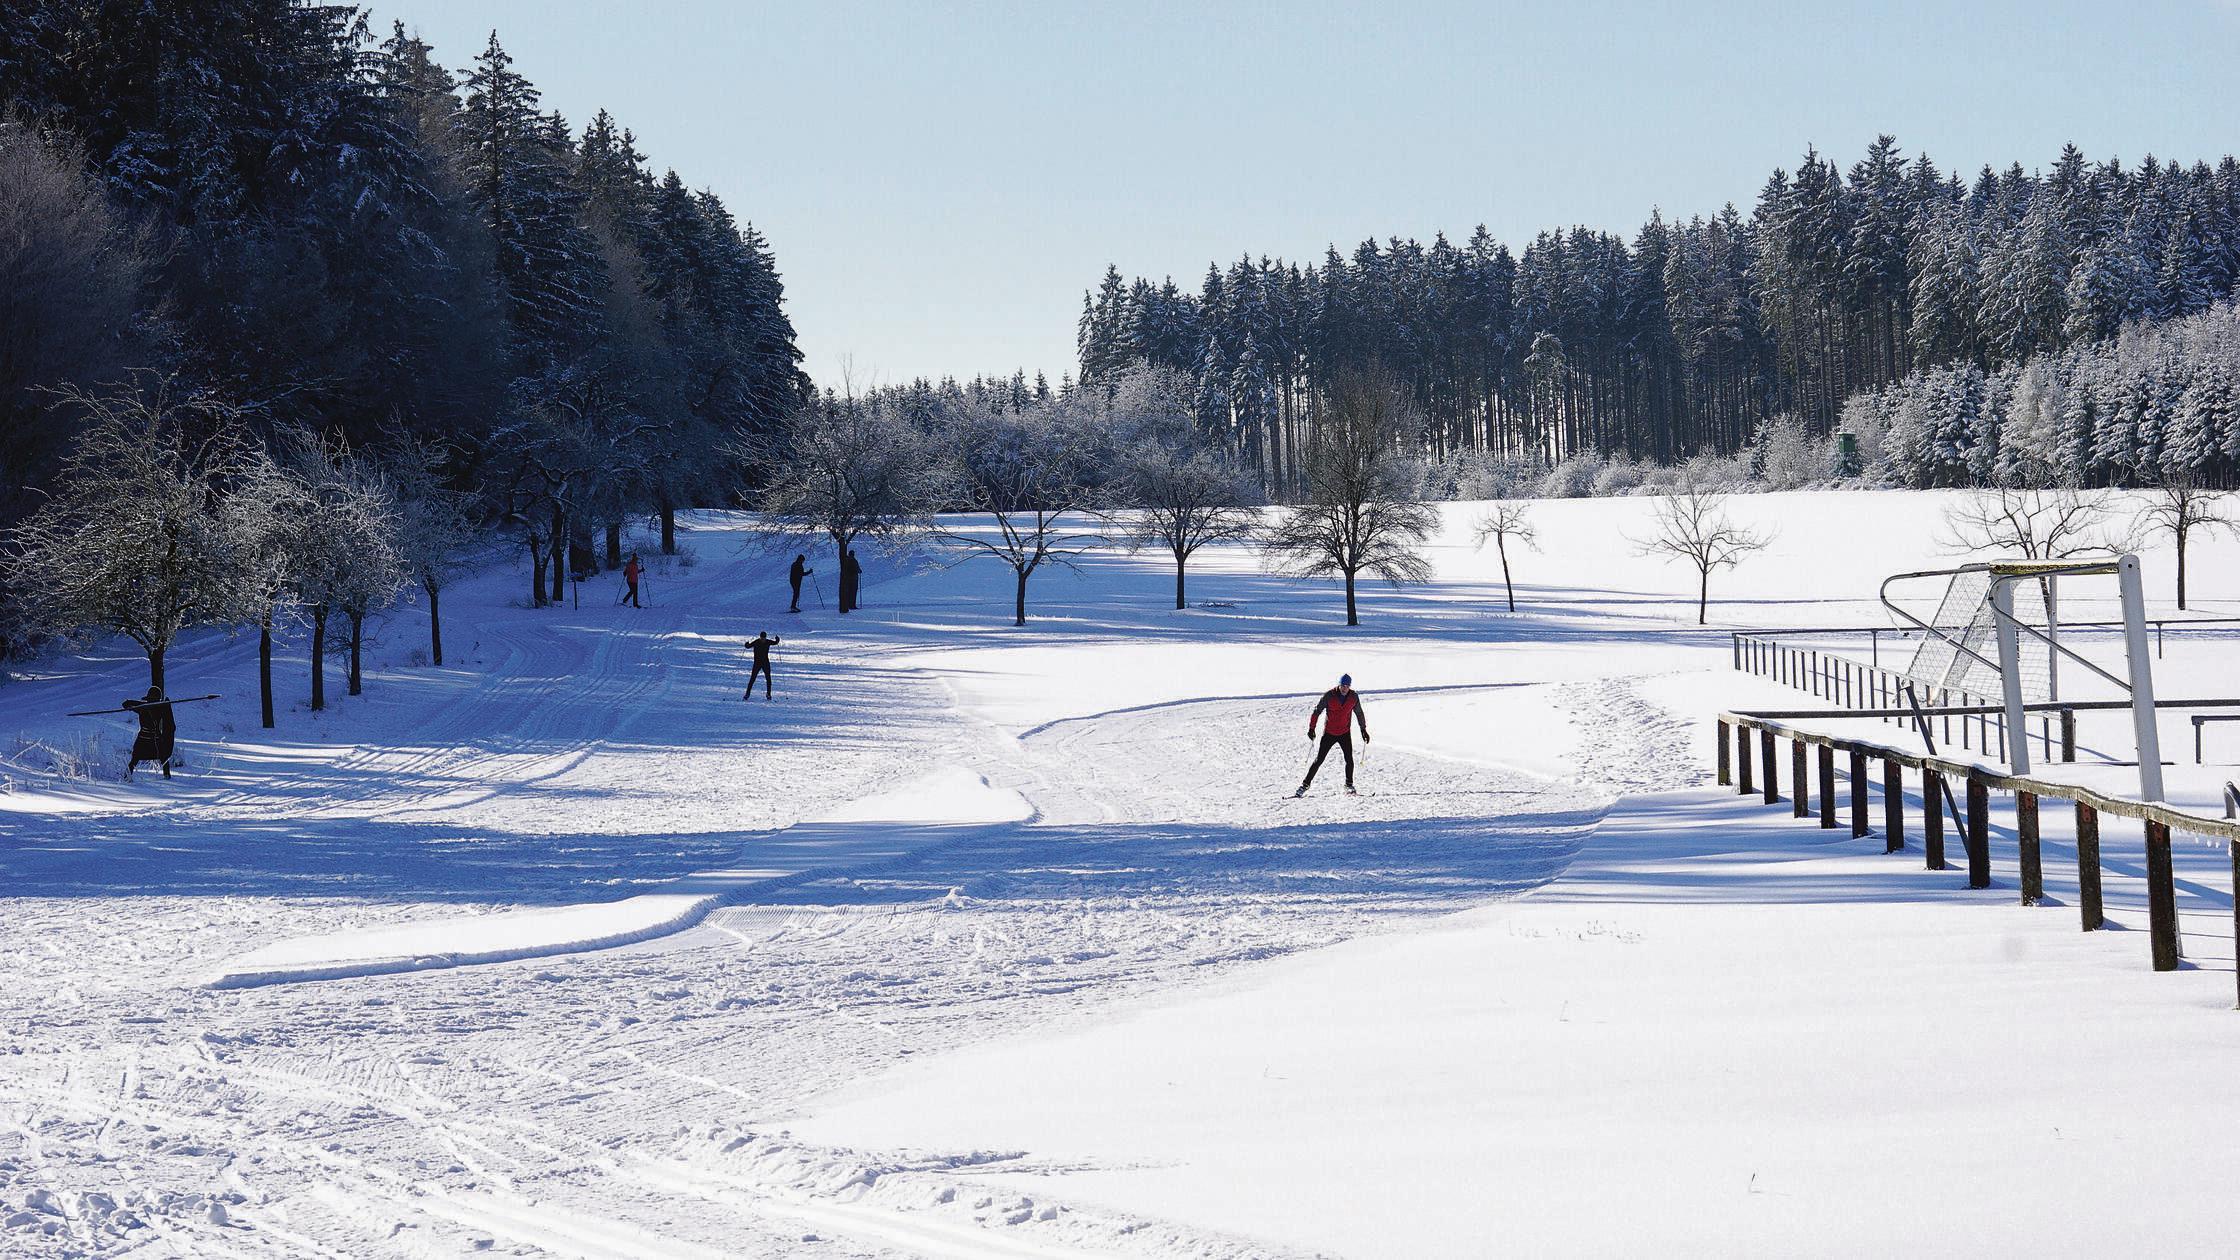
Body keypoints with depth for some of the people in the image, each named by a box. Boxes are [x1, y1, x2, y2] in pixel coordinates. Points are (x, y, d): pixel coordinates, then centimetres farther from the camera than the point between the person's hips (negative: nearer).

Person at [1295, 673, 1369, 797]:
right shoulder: (1329, 696, -15)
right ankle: (1305, 785, 4)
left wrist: (1363, 730, 13)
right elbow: (1316, 711, -9)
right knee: (1319, 760, -2)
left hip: (1345, 733, 2)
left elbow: (1359, 713, 10)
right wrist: (1311, 728, -14)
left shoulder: (1354, 697, -6)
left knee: (1349, 760, -8)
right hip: (1329, 733, -2)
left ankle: (1349, 786, 7)